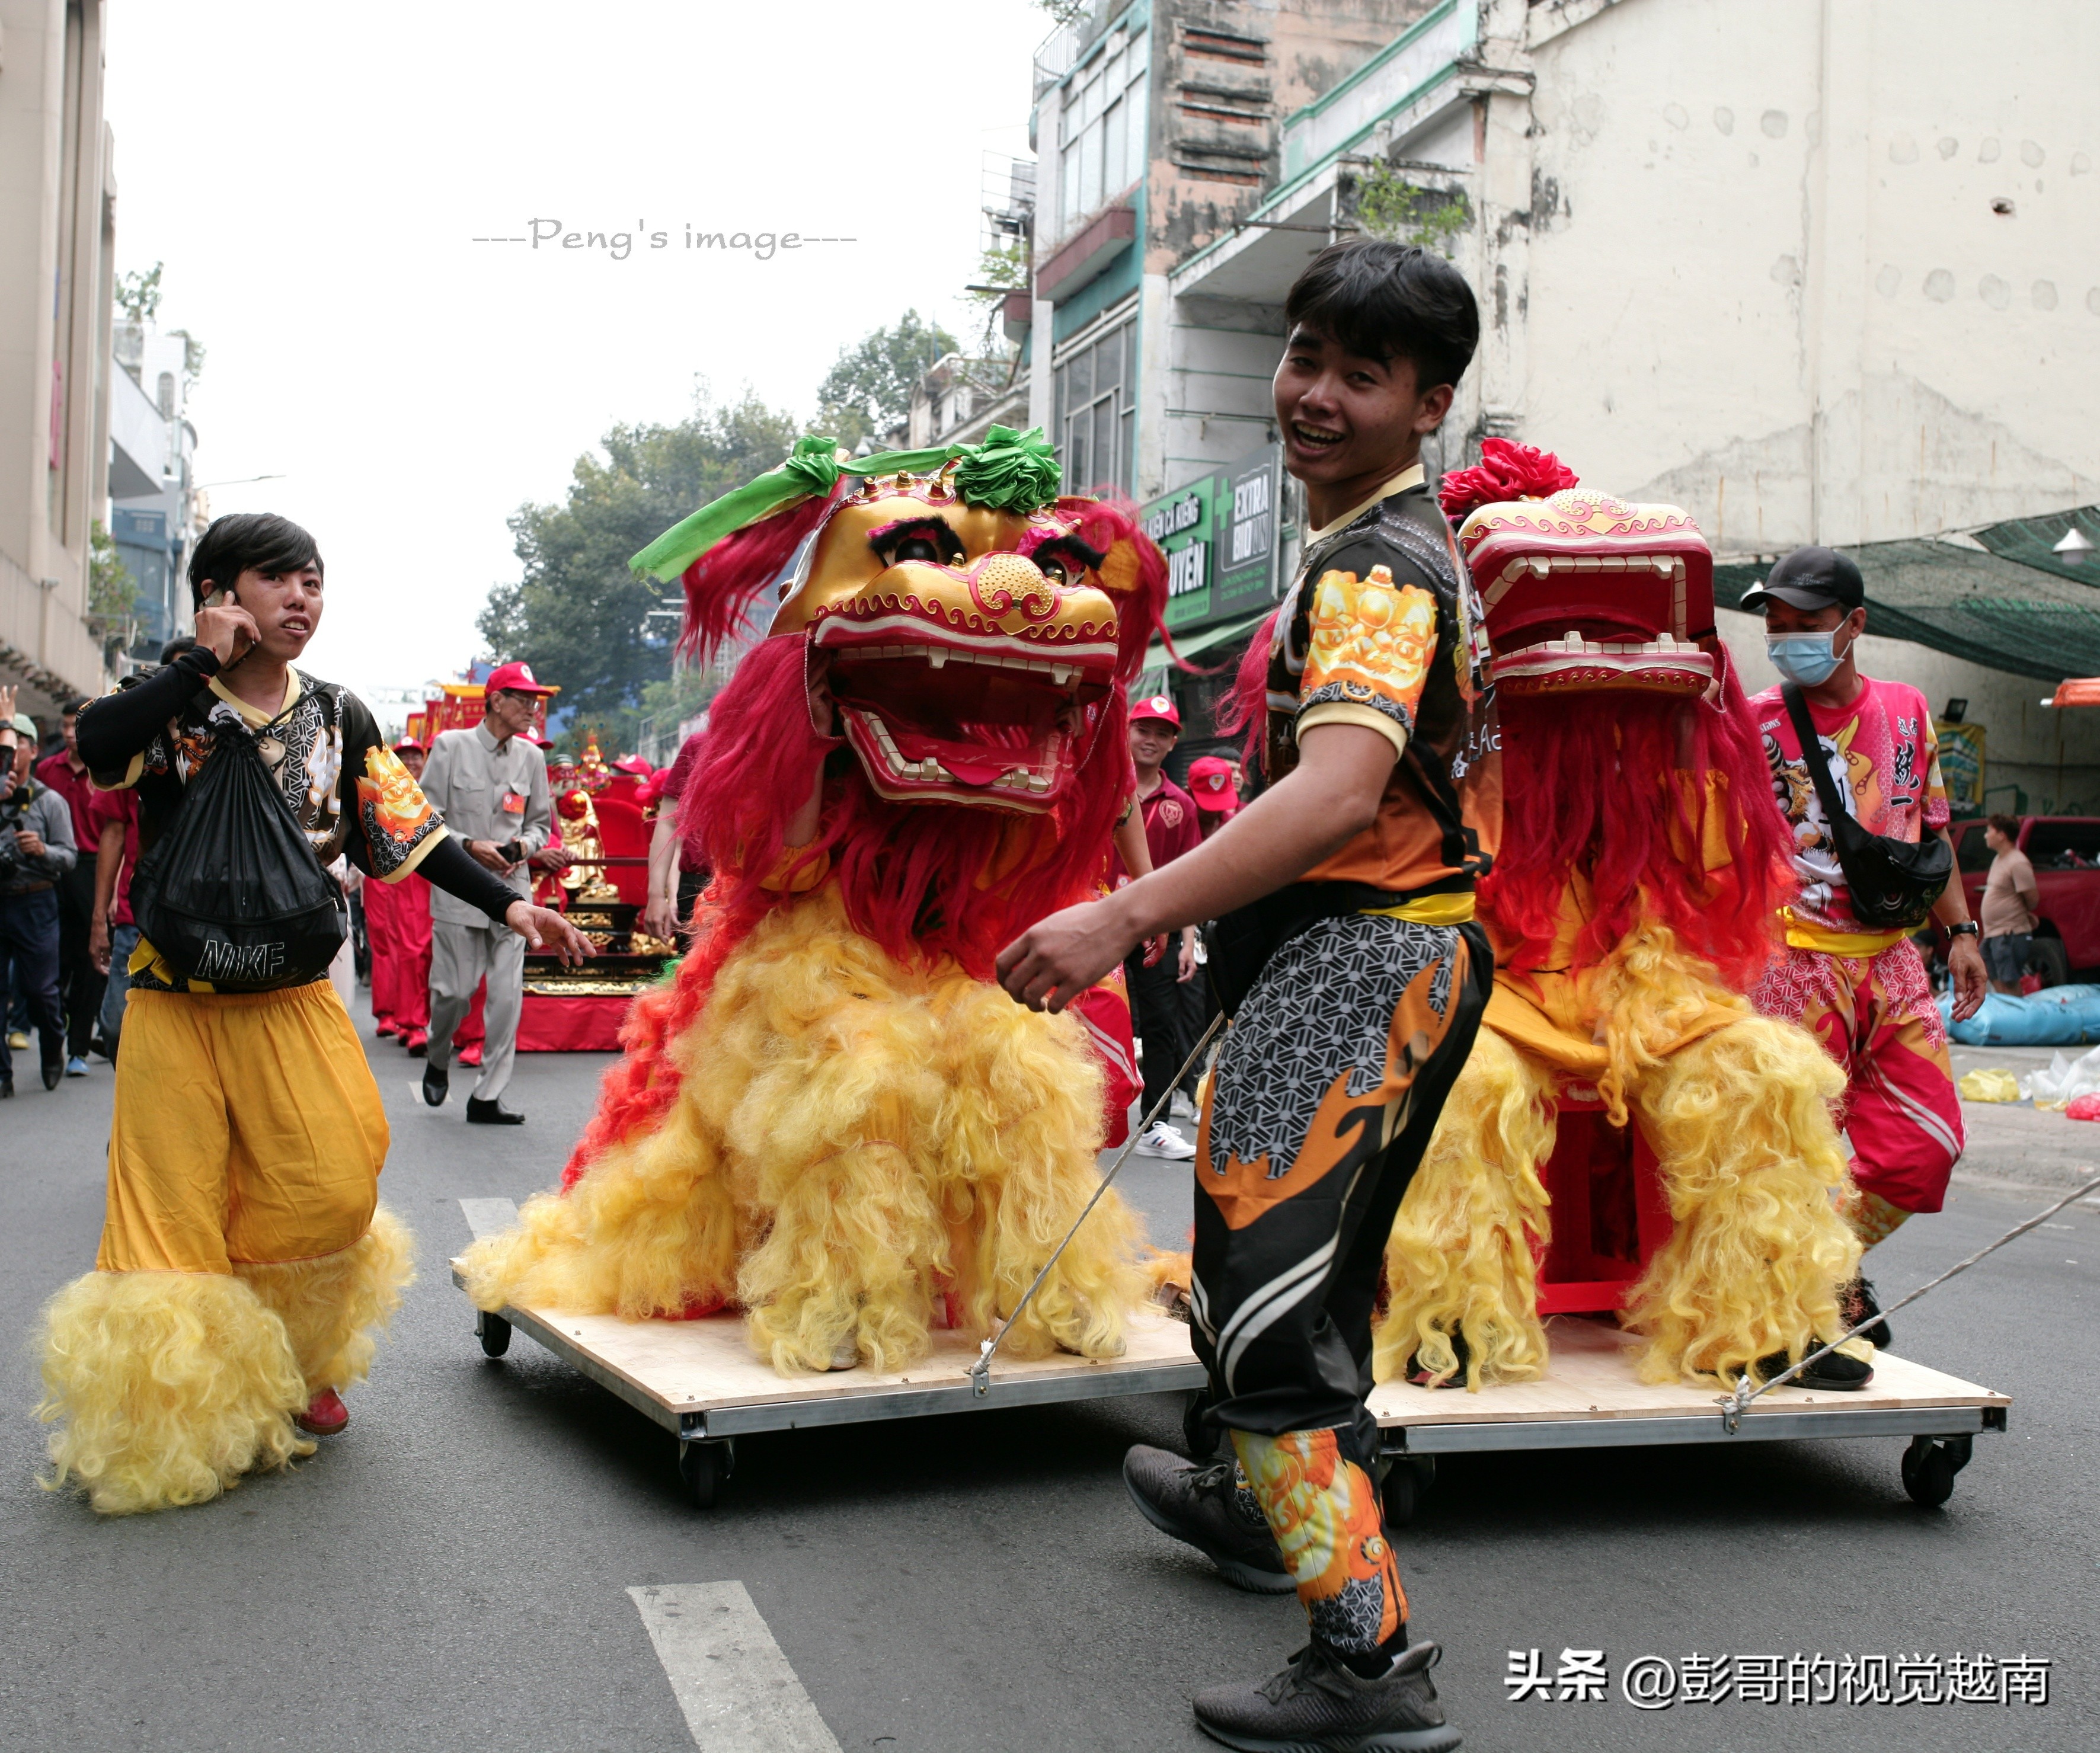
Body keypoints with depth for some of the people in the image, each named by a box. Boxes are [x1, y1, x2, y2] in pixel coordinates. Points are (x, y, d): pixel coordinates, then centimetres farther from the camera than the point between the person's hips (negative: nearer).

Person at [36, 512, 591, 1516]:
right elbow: (95, 746, -23)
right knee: (176, 1214, 0)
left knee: (333, 1187, -9)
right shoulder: (166, 704, -1)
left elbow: (411, 833, 7)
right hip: (175, 1002, -2)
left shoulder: (337, 717, 7)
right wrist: (206, 663, -18)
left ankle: (292, 1369, 17)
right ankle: (166, 1413, 15)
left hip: (293, 998, 2)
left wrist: (506, 905, -1)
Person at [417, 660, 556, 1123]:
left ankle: (488, 1097, 5)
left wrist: (526, 844, -4)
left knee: (507, 995, -3)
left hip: (511, 890, 3)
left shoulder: (531, 756, 9)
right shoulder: (451, 746, -1)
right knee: (455, 990, -1)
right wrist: (471, 846, -14)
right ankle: (437, 1061, 30)